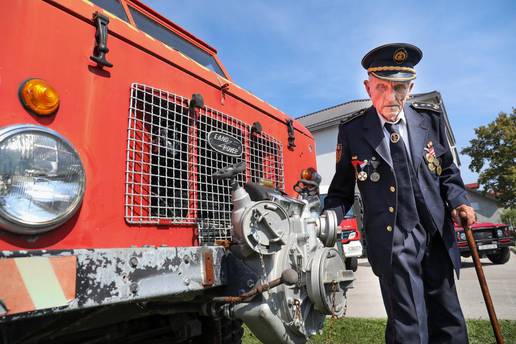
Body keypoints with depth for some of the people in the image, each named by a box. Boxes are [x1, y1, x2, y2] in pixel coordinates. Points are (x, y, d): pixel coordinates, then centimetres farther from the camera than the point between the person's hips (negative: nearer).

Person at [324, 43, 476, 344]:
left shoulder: (431, 118, 3)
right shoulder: (352, 131, -5)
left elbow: (447, 172, 14)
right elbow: (341, 192, 1)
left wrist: (458, 202, -3)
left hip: (437, 237, 4)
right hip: (392, 239, -3)